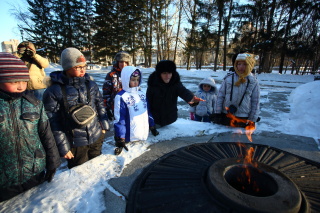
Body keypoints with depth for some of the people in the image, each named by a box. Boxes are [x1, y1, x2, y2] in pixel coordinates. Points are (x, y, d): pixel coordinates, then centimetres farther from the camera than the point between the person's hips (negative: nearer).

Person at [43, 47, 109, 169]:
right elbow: (53, 123, -12)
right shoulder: (54, 91, -14)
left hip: (97, 138, 4)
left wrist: (104, 125, 8)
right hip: (76, 145, -4)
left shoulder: (91, 84, -1)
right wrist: (63, 148, -11)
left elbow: (100, 105, 10)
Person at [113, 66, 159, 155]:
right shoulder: (121, 97, -14)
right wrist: (120, 140, -17)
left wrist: (152, 127, 17)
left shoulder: (141, 94, 7)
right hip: (130, 138, -6)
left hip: (144, 136, 6)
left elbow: (148, 112, 14)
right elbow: (119, 119, -15)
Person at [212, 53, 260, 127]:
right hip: (225, 117, 0)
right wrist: (217, 113, -3)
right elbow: (220, 96, -1)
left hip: (244, 120, 0)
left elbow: (255, 103, 2)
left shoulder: (253, 82, -2)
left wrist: (252, 120, 1)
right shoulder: (229, 78, -4)